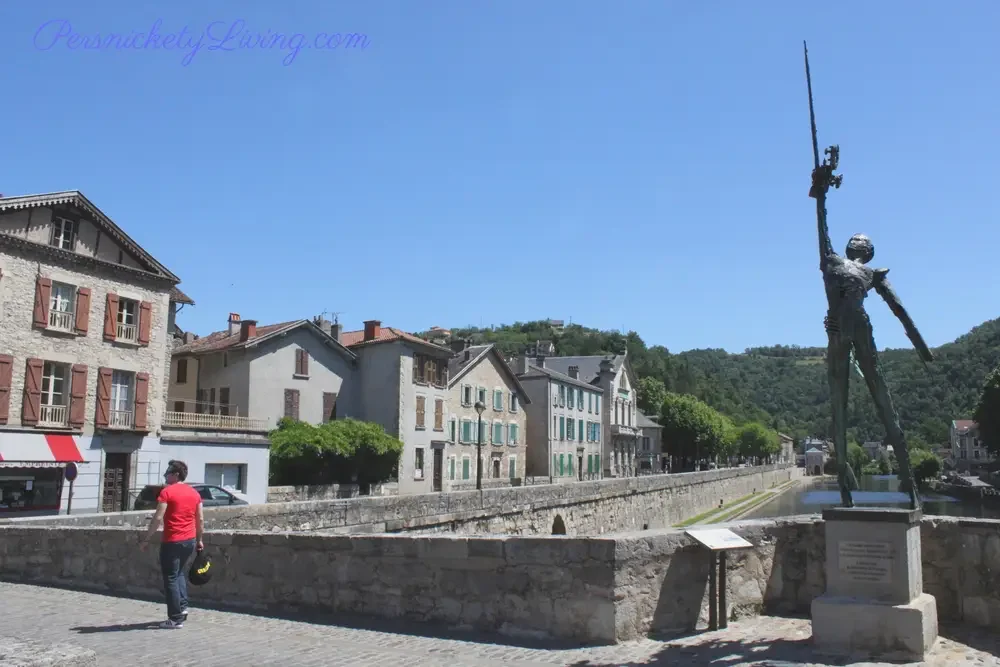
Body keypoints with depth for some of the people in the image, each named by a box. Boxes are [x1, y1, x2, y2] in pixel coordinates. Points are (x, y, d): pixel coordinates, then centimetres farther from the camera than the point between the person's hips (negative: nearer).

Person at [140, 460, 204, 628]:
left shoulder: (167, 492, -9)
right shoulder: (194, 493, 9)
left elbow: (158, 518, -14)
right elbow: (200, 519, 11)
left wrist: (147, 539, -8)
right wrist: (199, 539, 19)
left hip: (172, 541, -6)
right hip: (190, 540, 6)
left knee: (171, 579, 1)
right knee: (180, 573, 24)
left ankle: (176, 619, 2)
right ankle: (182, 606, 11)